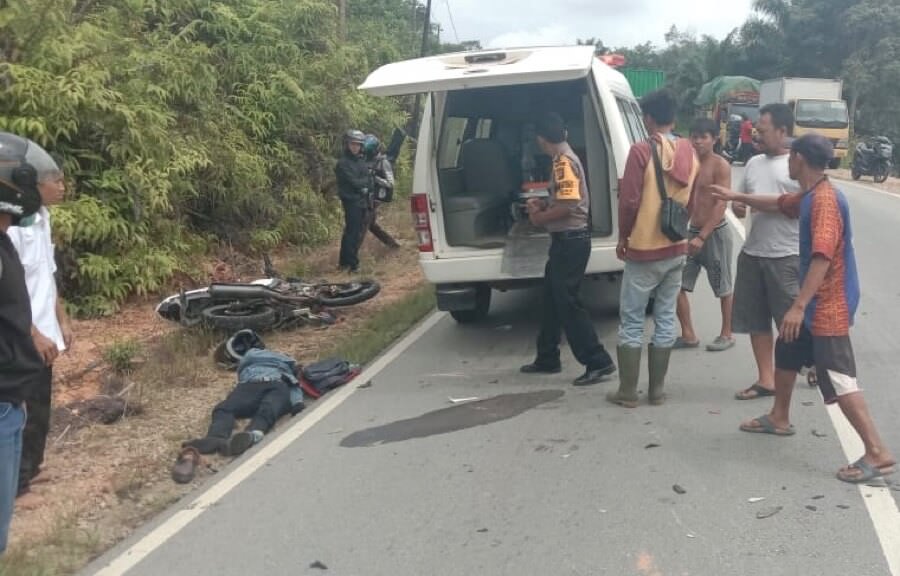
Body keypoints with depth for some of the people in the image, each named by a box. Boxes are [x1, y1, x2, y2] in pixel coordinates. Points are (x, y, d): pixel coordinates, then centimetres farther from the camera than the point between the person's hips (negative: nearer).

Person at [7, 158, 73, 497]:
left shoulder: (42, 219, 9)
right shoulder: (14, 224, -20)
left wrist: (62, 320, 17)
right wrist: (34, 336, -21)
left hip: (43, 336, 9)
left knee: (38, 414, 17)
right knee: (26, 417, 0)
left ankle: (26, 475, 30)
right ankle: (16, 484, 12)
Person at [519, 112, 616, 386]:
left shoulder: (564, 162, -17)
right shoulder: (564, 159, 13)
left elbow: (567, 205, -25)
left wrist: (539, 217, -11)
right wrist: (542, 204, 14)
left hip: (570, 240, -10)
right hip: (565, 240, 10)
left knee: (567, 303, -7)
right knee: (551, 301, 16)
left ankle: (598, 361, -2)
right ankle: (547, 359, 26)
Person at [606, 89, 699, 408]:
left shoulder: (642, 150, -14)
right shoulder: (689, 152, 5)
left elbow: (629, 200, -15)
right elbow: (692, 199, 12)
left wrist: (623, 238, -1)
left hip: (644, 249, -6)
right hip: (677, 249, 6)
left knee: (631, 321, 3)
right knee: (665, 318, 11)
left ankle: (627, 391, 7)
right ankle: (657, 389, 17)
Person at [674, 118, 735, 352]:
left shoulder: (720, 166, -13)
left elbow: (721, 205, -19)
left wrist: (702, 237, -24)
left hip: (716, 233, -6)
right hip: (692, 231, 6)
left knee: (723, 288, 8)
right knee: (676, 285, 2)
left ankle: (727, 334, 21)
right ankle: (688, 334, 12)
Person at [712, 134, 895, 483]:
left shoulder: (825, 200, -23)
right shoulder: (807, 196, 10)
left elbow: (823, 257, -31)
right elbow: (778, 204, 32)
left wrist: (798, 306, -33)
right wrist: (736, 197, 40)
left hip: (829, 304, -11)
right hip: (816, 301, 11)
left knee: (838, 378, -13)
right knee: (786, 352, 25)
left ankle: (877, 454, -10)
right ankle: (779, 418, 41)